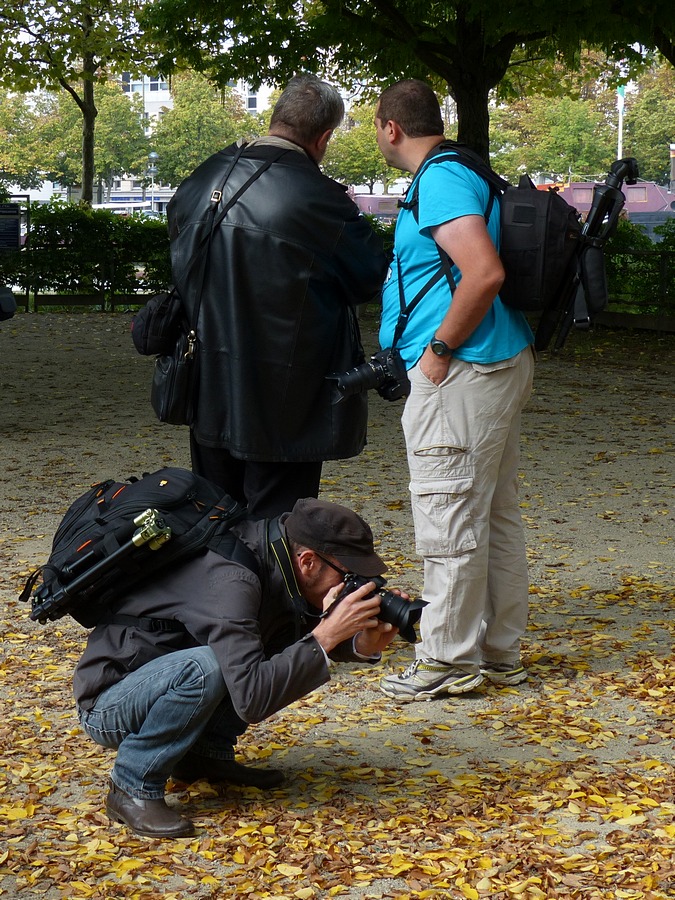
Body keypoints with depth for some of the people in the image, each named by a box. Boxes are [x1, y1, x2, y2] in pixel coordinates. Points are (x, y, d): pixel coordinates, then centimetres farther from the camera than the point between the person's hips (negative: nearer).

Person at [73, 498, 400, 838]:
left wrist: (364, 644, -12)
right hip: (107, 709, -9)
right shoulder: (232, 581, -30)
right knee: (206, 668, -37)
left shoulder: (274, 560, -5)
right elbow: (251, 699, -36)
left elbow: (311, 638, 9)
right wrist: (327, 635, -32)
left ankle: (206, 754, 7)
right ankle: (133, 788, -15)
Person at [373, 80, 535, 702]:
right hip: (504, 365, 11)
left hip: (463, 372, -11)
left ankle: (449, 659, 3)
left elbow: (485, 273, -27)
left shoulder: (440, 182, -14)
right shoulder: (468, 174, 17)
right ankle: (499, 653, 22)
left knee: (450, 519, -4)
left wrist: (438, 349, -18)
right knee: (496, 516, 14)